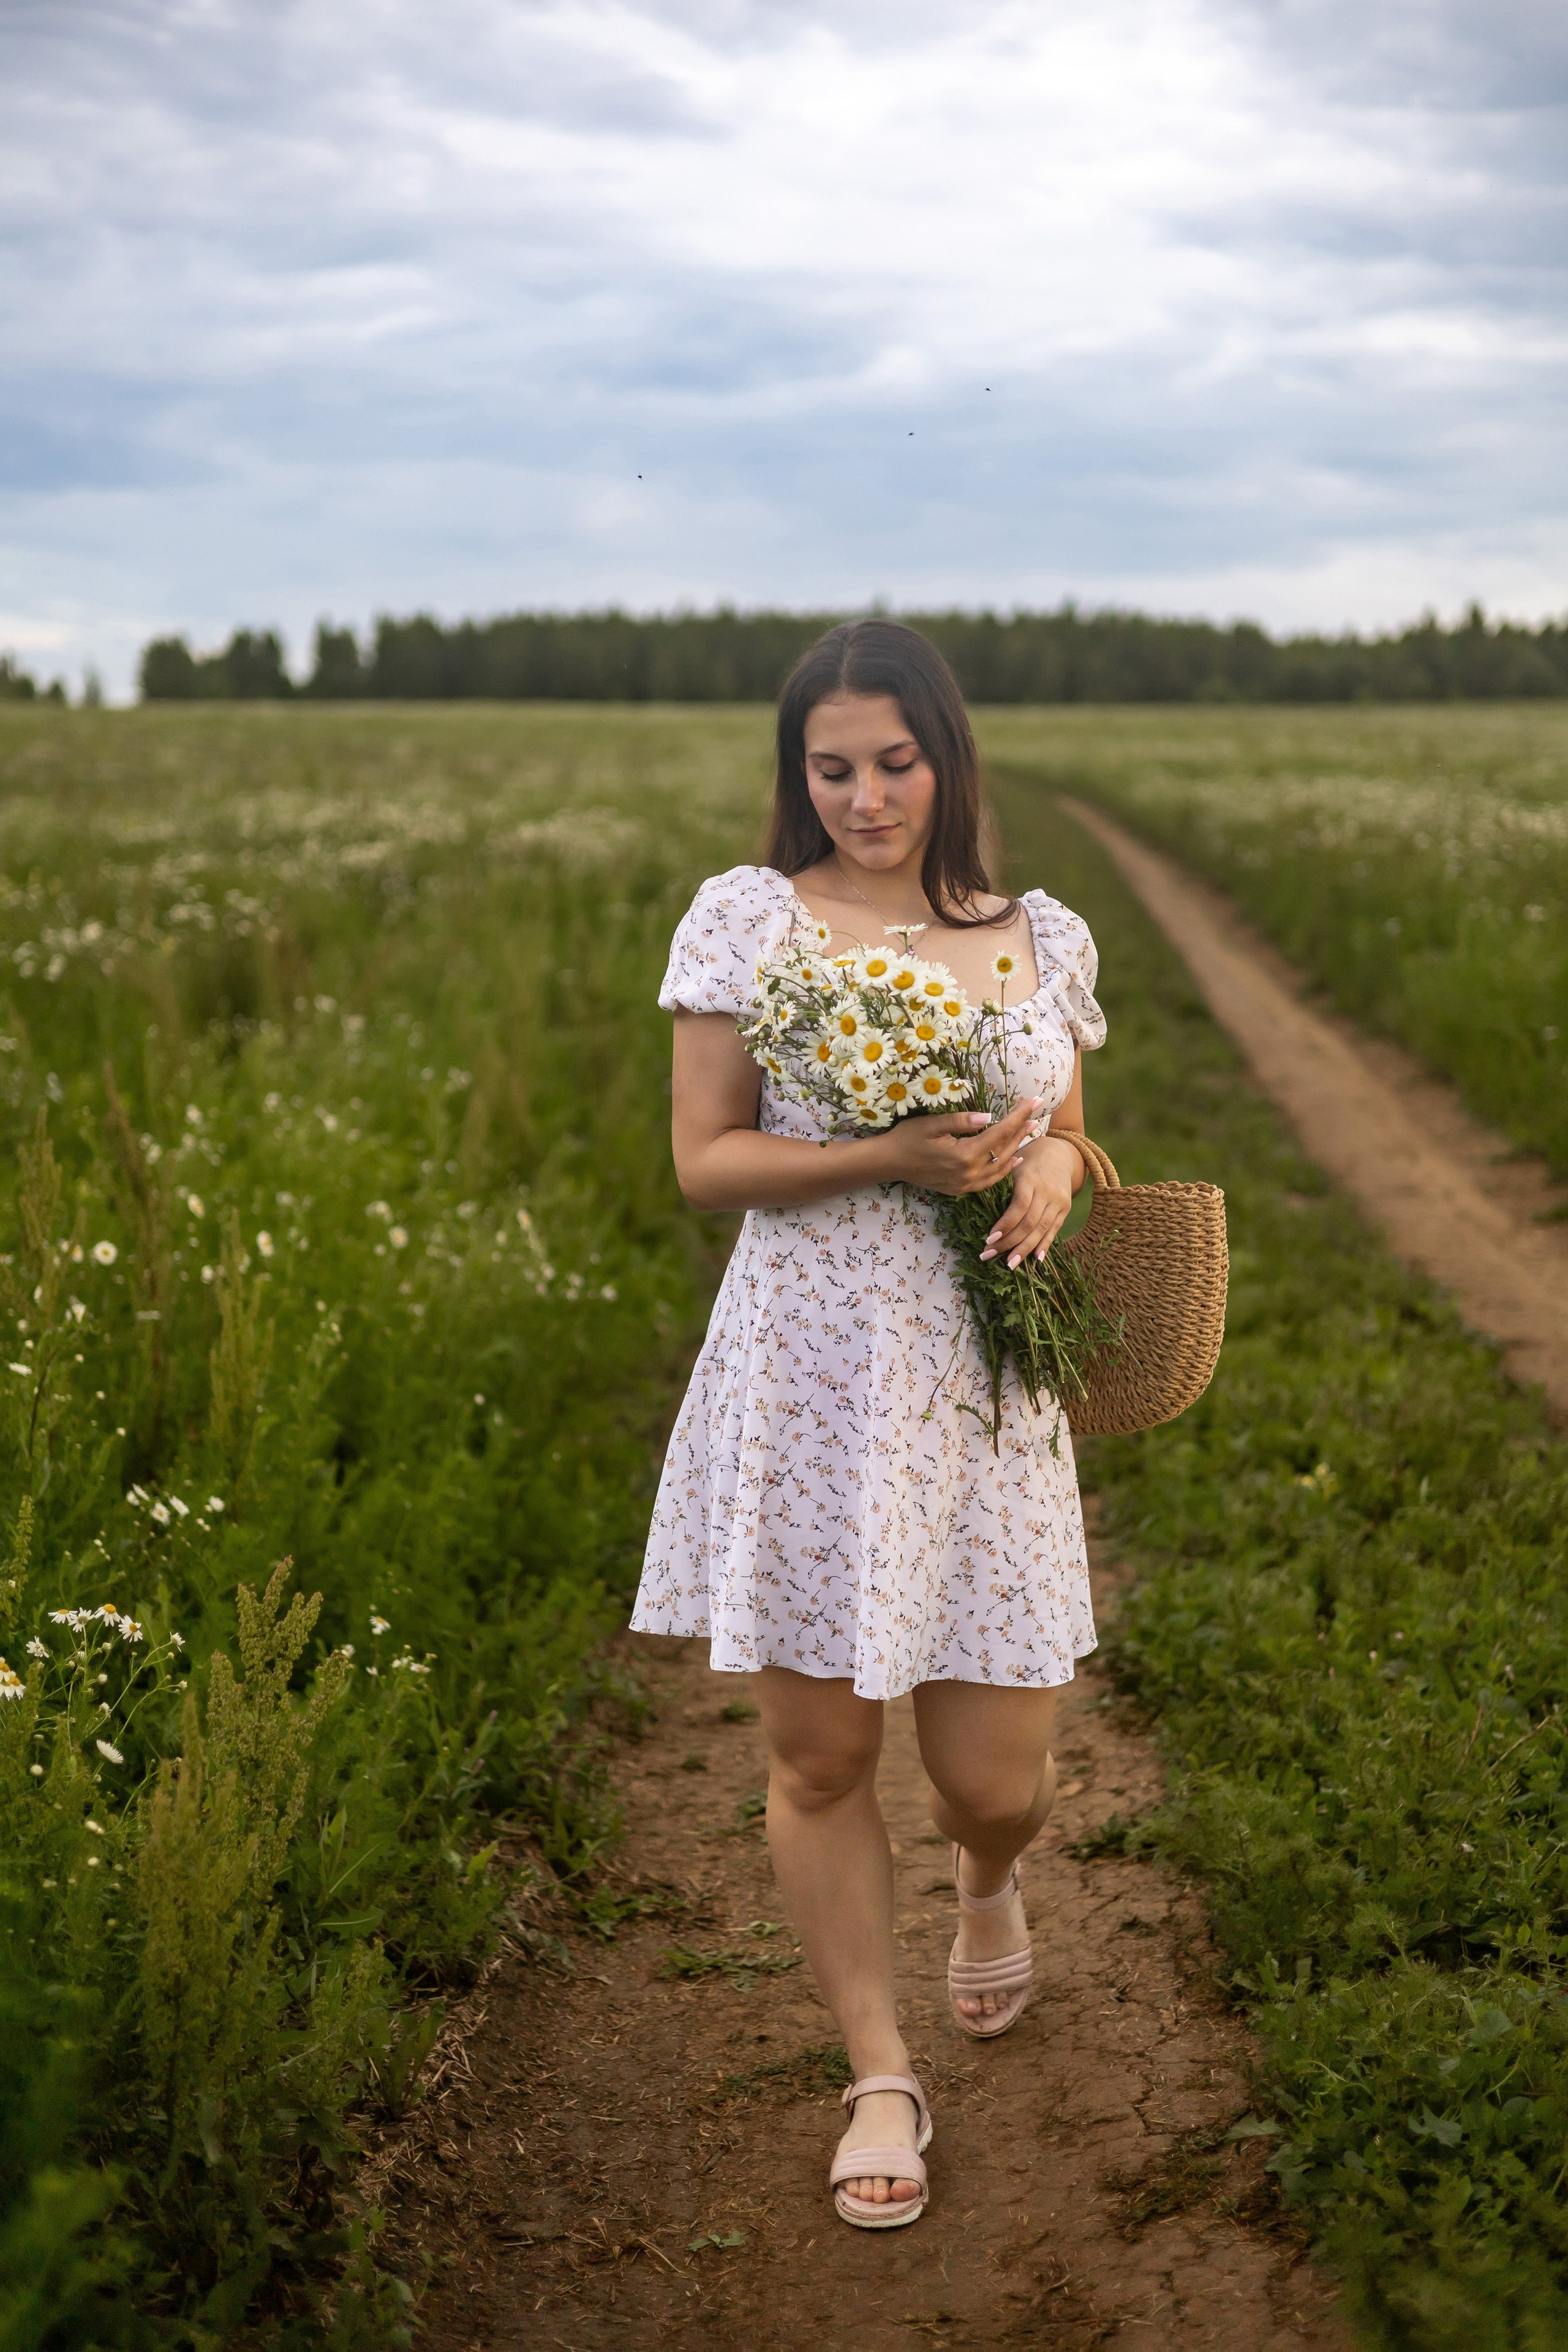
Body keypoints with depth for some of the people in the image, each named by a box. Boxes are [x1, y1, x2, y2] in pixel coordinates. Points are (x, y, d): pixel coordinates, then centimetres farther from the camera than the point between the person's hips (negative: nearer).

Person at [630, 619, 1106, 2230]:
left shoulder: (1045, 940, 7)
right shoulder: (747, 918, -1)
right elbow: (705, 1161, -4)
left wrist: (1051, 1172, -6)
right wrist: (887, 1158, -17)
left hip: (984, 1390, 2)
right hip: (809, 1386, -1)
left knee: (992, 1771, 4)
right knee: (817, 1755, 6)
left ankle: (986, 1883, 43)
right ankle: (881, 2078, 25)